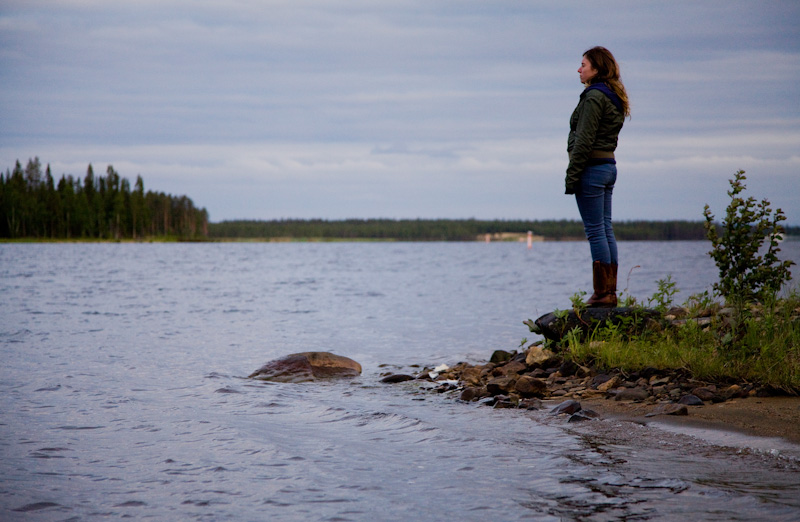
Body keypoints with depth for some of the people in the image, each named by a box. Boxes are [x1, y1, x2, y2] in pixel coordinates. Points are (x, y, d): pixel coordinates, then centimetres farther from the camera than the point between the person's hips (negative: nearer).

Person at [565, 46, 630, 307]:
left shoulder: (594, 97, -14)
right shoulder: (614, 97, 15)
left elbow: (584, 141, -18)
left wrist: (572, 175, -15)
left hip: (592, 168, -10)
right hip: (609, 166, 10)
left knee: (595, 231, -7)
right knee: (606, 229, 10)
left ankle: (602, 294, -6)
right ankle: (610, 291, 11)